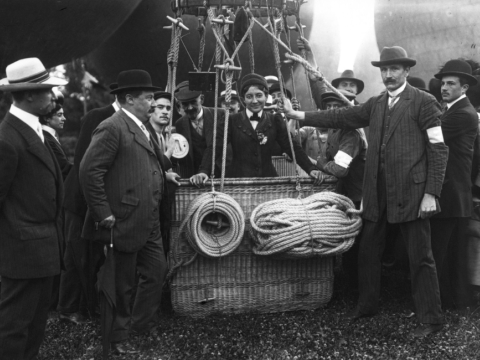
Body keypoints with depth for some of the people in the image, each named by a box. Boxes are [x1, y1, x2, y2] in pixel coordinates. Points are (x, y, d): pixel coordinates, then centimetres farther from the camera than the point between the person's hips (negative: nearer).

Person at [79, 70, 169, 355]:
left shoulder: (144, 130, 14)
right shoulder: (112, 128, -15)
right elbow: (90, 171, -21)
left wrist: (165, 175, 7)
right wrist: (104, 214, -20)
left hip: (149, 224, 9)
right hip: (125, 223, -9)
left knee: (157, 272, 16)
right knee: (122, 284, 6)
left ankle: (141, 327, 32)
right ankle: (119, 339, 23)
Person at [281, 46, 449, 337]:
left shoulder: (424, 102, -6)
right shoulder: (376, 105, 13)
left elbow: (439, 149, -8)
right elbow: (341, 117, 10)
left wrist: (431, 193, -14)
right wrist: (297, 114, 5)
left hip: (411, 192, -6)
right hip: (378, 192, 7)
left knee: (421, 257, 0)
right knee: (369, 251, 15)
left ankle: (431, 319, 11)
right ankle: (367, 305, 31)